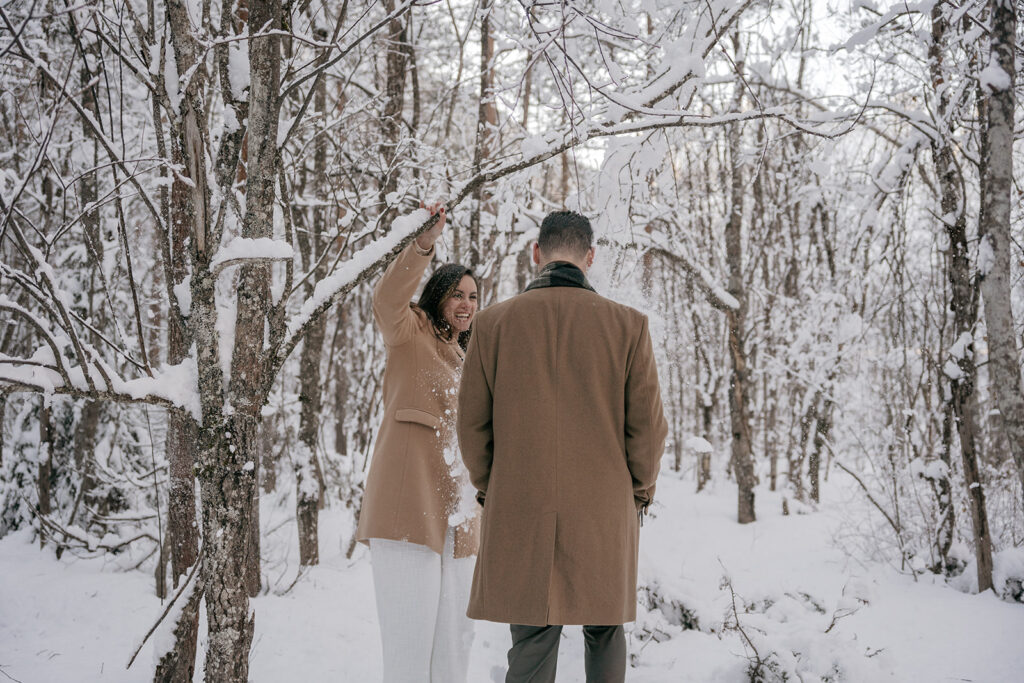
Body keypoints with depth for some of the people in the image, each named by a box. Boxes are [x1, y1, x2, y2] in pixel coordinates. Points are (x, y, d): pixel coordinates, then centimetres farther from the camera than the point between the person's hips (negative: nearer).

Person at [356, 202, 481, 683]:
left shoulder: (465, 360, 26)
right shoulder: (411, 333, 3)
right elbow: (388, 300, -21)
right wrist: (424, 245, -32)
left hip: (455, 512, 8)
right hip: (408, 505, -8)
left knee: (455, 634, 10)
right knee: (410, 631, -10)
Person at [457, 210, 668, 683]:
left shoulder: (493, 323, -2)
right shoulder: (628, 325, -3)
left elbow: (472, 424, 2)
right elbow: (648, 426, -2)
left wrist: (489, 488, 17)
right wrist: (640, 489, 14)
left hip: (519, 515, 0)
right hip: (605, 512, 0)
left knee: (531, 644, 5)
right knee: (604, 633, 17)